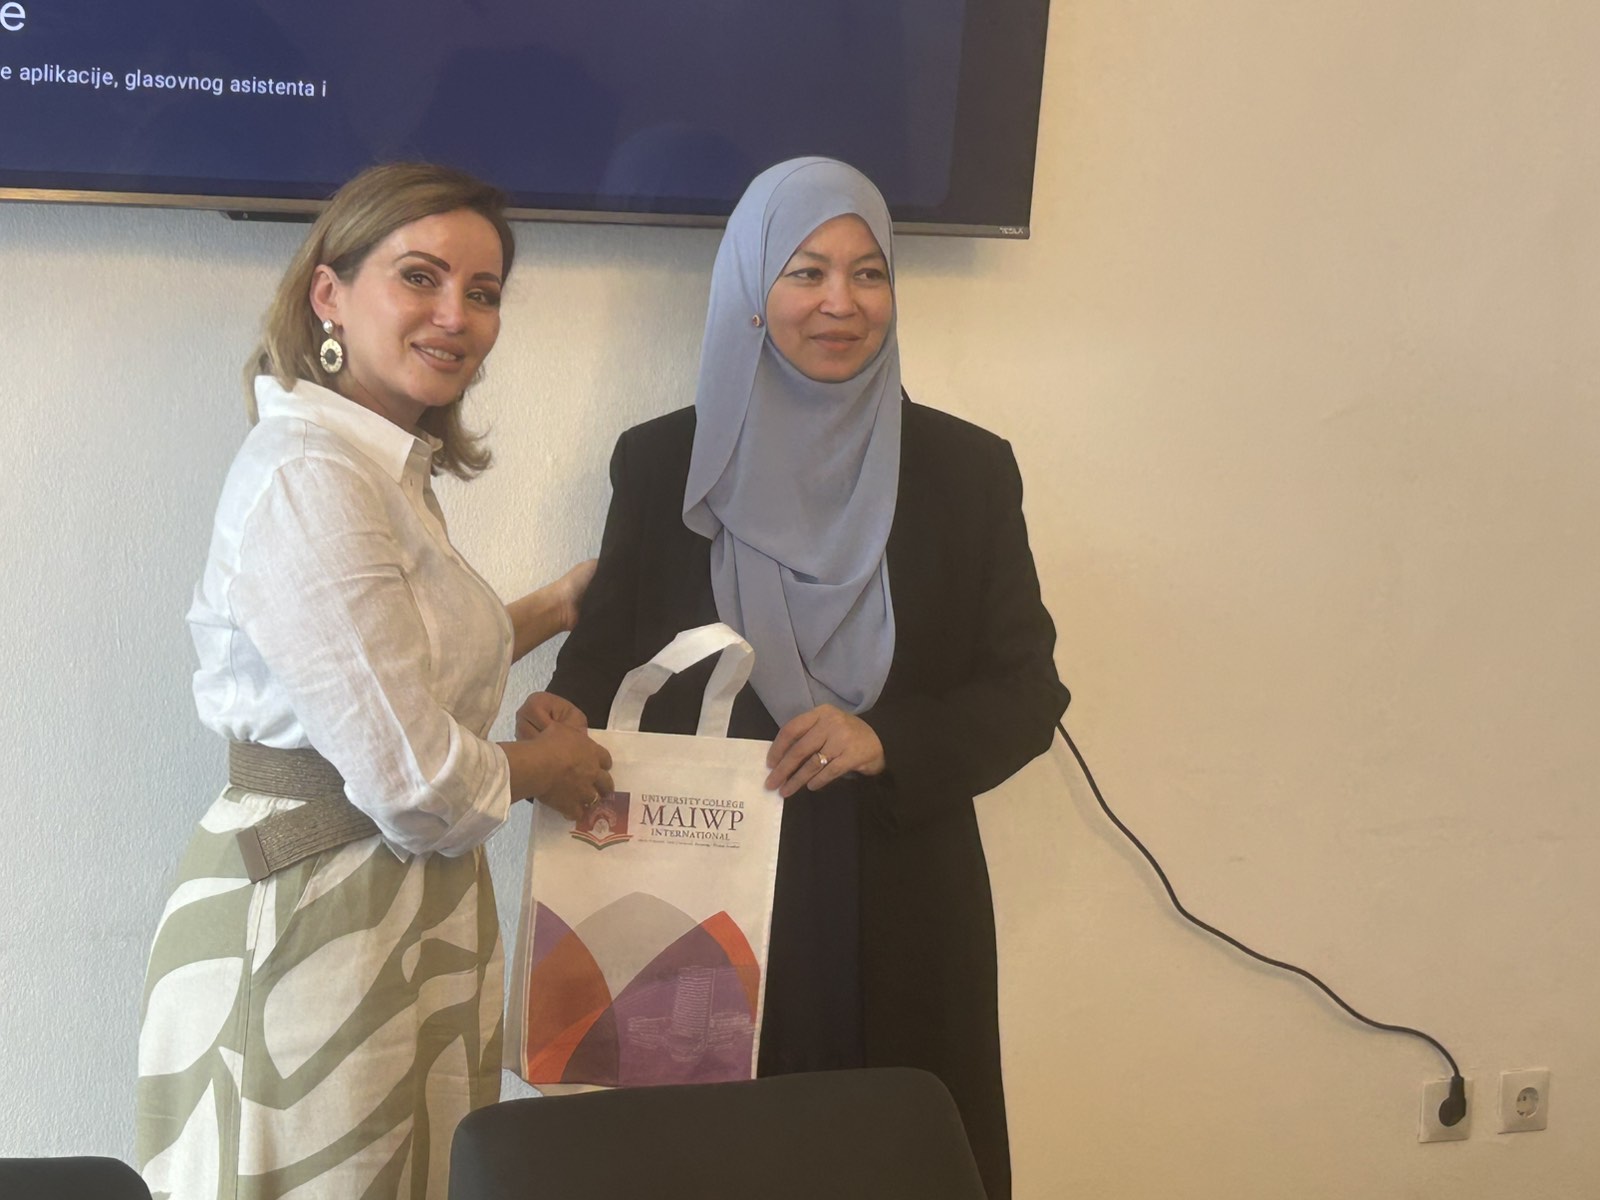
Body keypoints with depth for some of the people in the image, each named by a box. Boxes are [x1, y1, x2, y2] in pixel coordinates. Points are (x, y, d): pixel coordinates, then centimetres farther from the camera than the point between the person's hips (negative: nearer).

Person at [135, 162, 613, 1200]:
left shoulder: (386, 466, 11)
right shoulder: (309, 475, -20)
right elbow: (410, 779, -23)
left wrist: (556, 607, 20)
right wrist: (548, 768, -4)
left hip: (402, 909, 10)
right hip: (312, 927, -10)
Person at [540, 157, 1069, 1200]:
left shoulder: (966, 469, 2)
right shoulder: (662, 462, 2)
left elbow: (1028, 691, 2)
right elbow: (605, 642, 10)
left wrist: (889, 739, -14)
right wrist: (562, 717, -12)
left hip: (898, 911, 1)